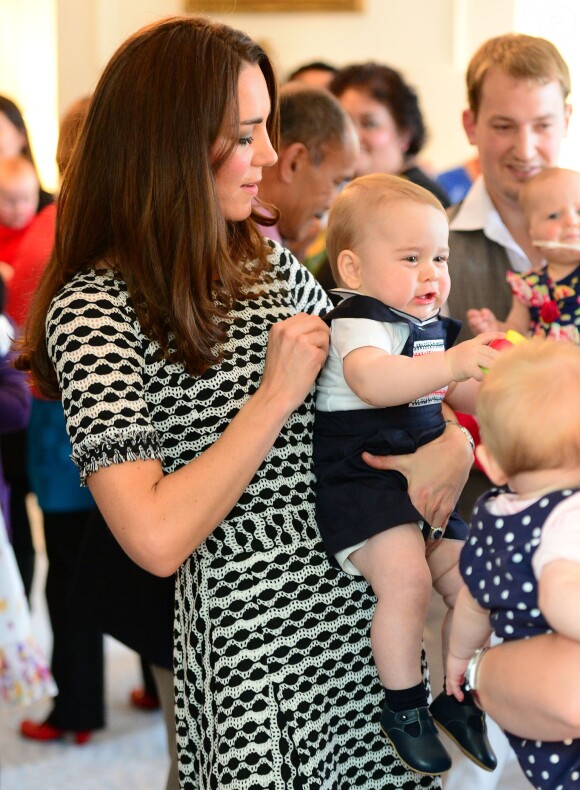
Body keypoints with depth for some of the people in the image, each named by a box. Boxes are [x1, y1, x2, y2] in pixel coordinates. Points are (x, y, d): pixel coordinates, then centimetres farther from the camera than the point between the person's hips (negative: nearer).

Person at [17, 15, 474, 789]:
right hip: (256, 642, -7)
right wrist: (277, 395, -18)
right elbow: (156, 538, -24)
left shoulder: (268, 262, 7)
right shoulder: (91, 309, -15)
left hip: (368, 602, 7)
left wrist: (453, 440, -5)